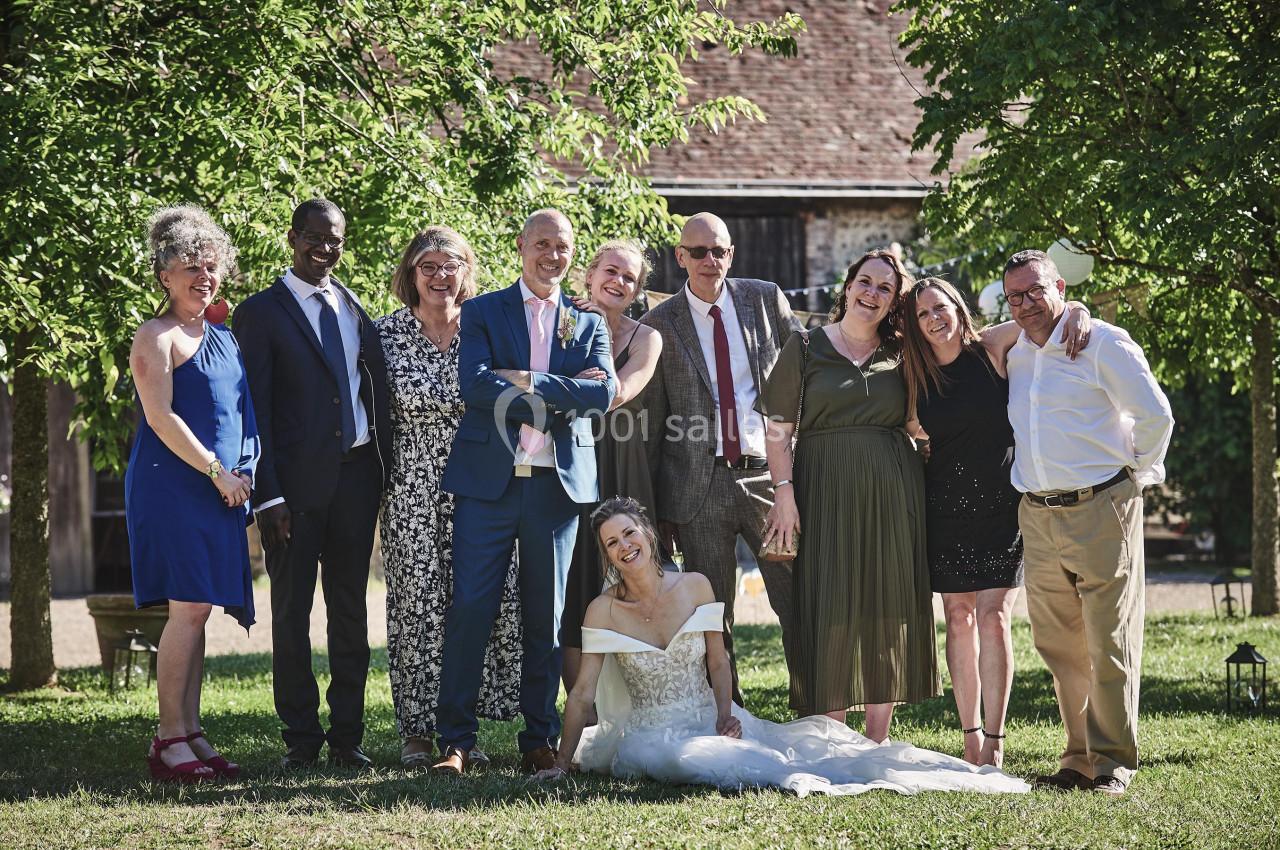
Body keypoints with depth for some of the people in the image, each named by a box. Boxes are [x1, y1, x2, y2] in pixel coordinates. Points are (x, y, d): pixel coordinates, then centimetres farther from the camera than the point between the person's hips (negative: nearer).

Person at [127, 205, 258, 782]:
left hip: (218, 490, 8)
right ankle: (169, 738, -8)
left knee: (197, 610, 7)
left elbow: (237, 414, 24)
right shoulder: (157, 337, -6)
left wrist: (243, 472, 8)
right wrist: (218, 472, -14)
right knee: (190, 605, -12)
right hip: (173, 486, -8)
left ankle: (191, 733, 9)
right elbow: (160, 417, -14)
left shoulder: (221, 337, 18)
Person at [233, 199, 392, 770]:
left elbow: (378, 388, 15)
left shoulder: (355, 307, 13)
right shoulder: (261, 313, -3)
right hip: (297, 481, -4)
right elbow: (255, 411, -6)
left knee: (350, 609, 8)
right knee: (291, 612, 2)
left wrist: (385, 469, 6)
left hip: (357, 475, 5)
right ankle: (300, 737, 9)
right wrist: (268, 494, -13)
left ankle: (347, 734, 15)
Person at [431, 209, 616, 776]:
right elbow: (473, 384, -10)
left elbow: (603, 392, -3)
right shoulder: (482, 313, 8)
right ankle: (456, 739, -3)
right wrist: (563, 394, -12)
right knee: (470, 607, -7)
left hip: (558, 482, 2)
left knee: (547, 615, 6)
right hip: (488, 479, -2)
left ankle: (540, 738, 13)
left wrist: (527, 380, -12)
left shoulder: (588, 325, 15)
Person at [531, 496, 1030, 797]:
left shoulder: (694, 587, 2)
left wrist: (724, 716, -9)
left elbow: (718, 663, 9)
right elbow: (583, 692, -7)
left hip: (710, 722, 3)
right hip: (651, 735, -3)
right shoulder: (604, 611, -7)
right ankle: (795, 779, -45)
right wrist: (562, 763, -12)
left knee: (805, 741, -20)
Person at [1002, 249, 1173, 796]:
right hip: (1037, 518, 6)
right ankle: (1079, 758, 15)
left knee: (1109, 644, -4)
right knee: (1058, 646, 7)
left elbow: (1155, 414, -6)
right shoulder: (1012, 357, 14)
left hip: (1100, 509, -6)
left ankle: (1112, 764, 2)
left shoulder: (1103, 343, -4)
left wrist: (1137, 474, 1)